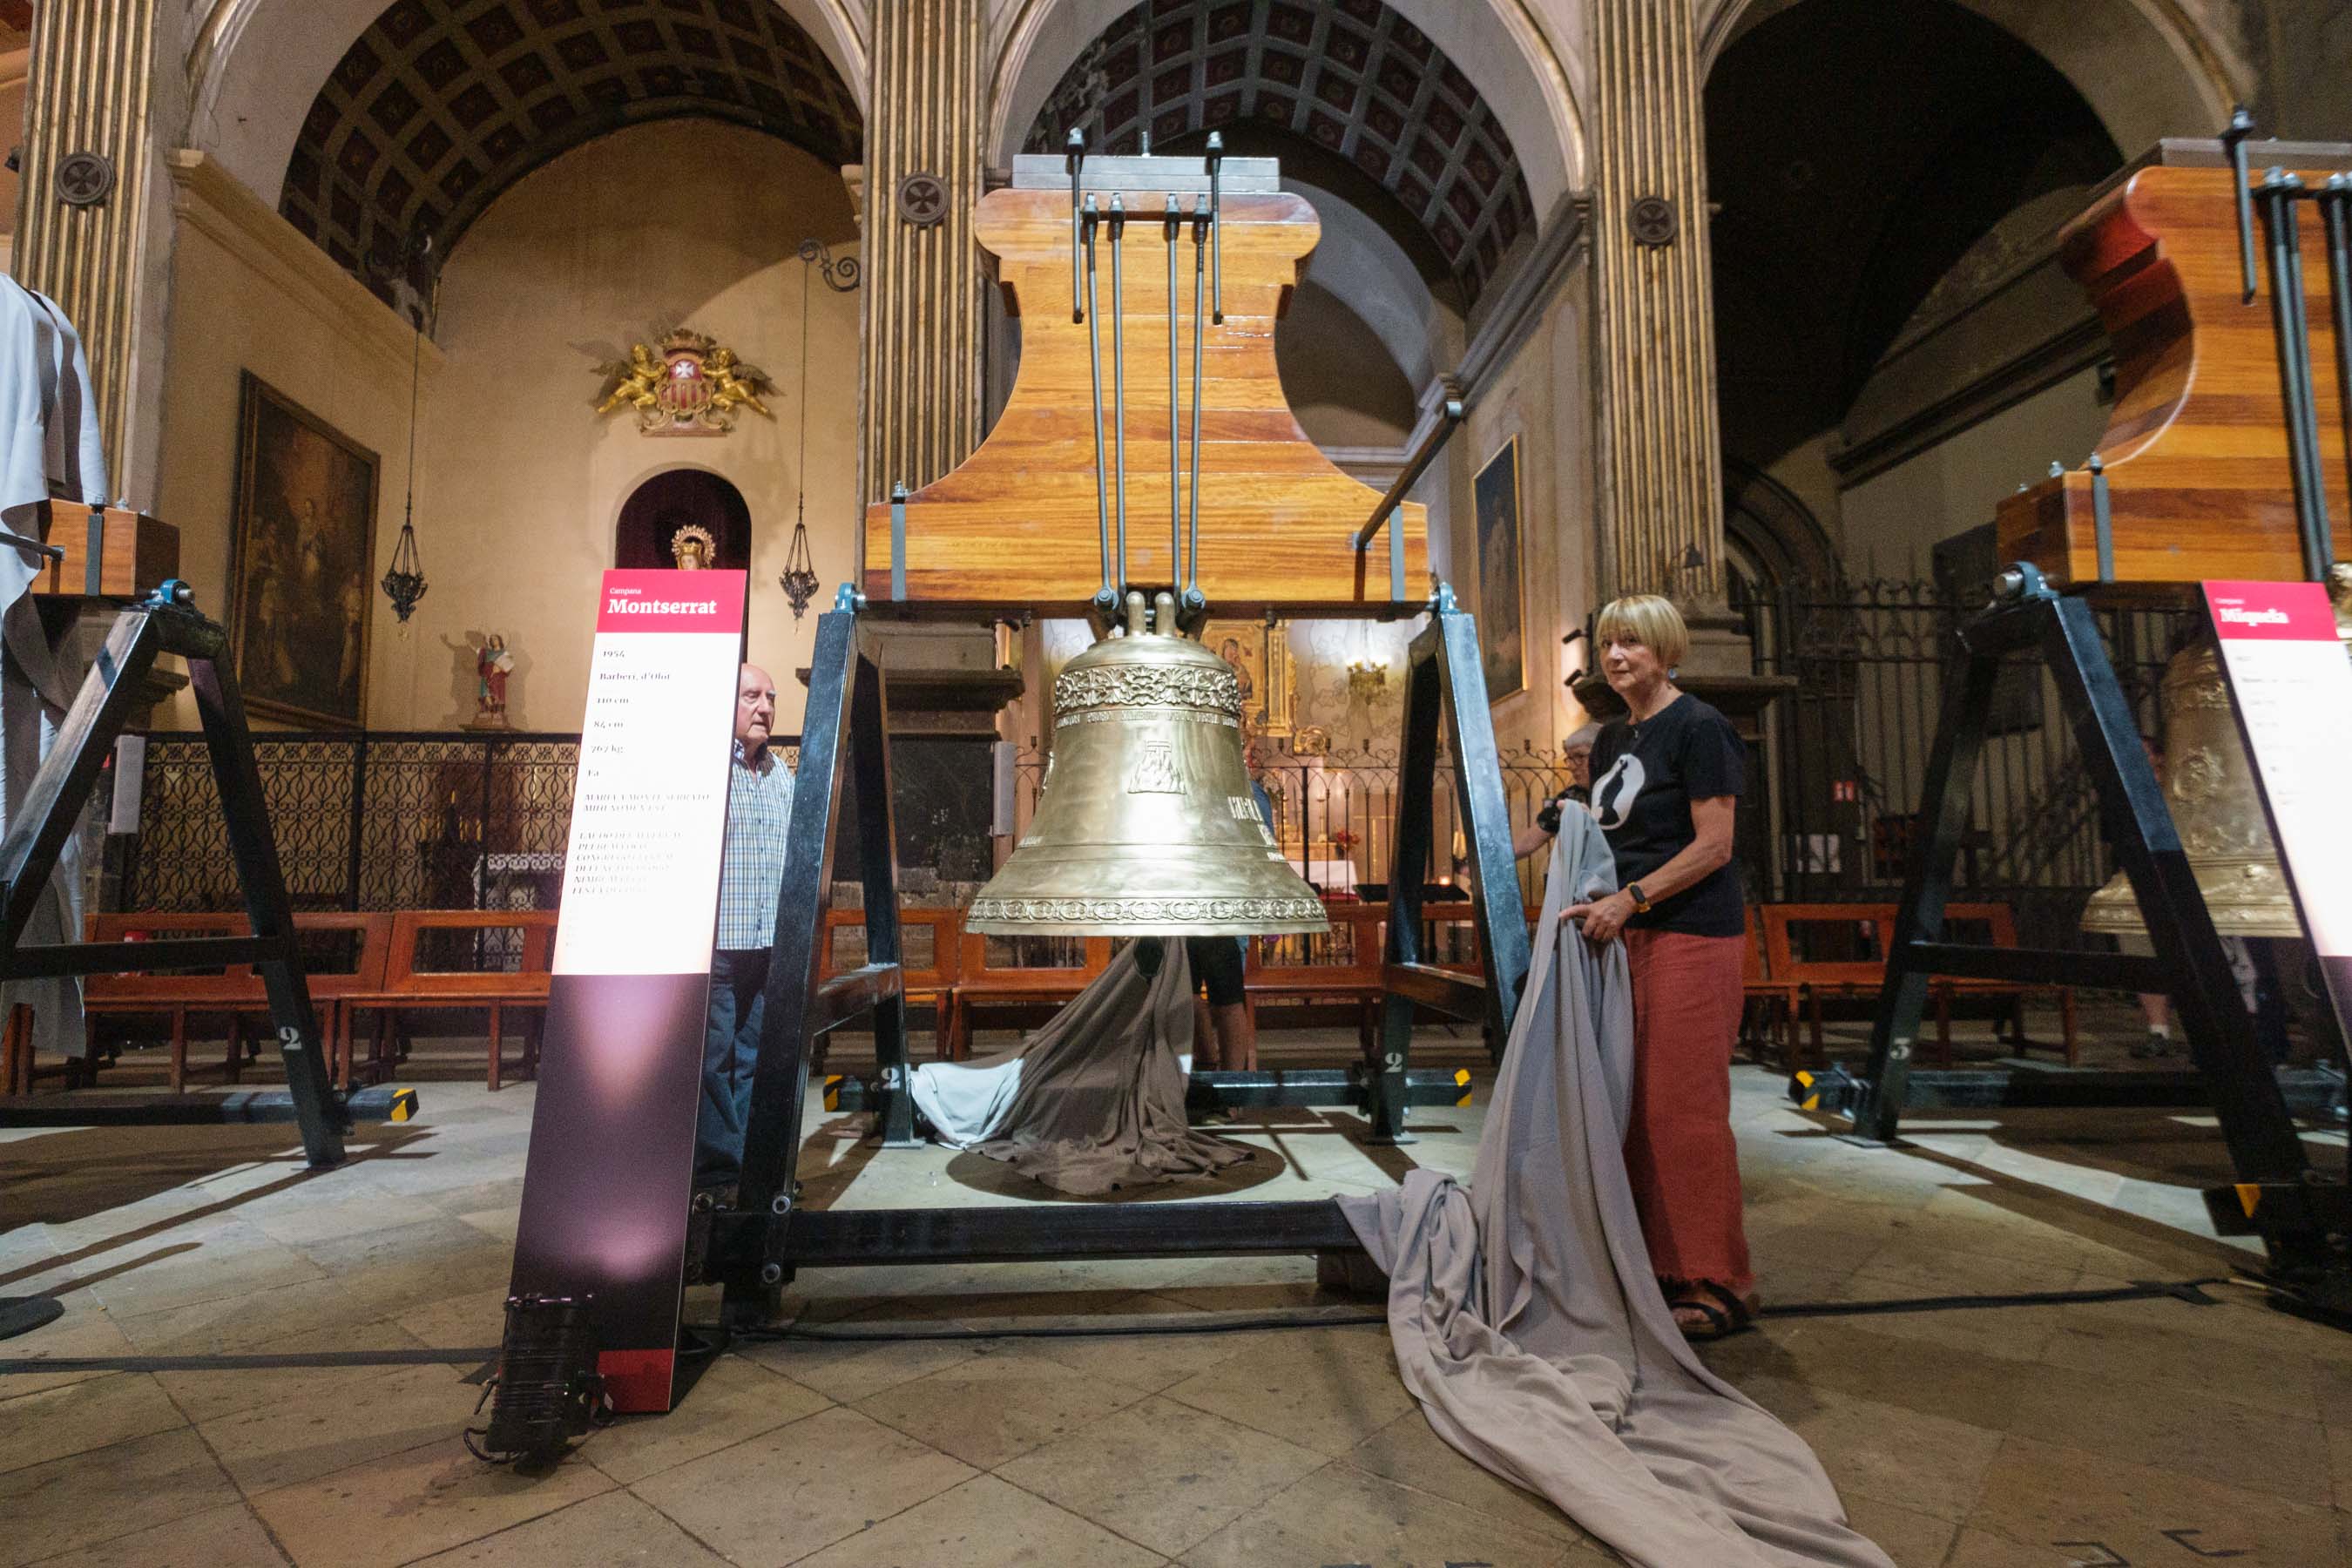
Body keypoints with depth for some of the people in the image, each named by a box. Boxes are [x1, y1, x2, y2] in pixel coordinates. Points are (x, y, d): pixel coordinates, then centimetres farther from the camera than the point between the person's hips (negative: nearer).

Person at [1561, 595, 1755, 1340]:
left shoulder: (1698, 727, -8)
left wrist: (1628, 899, -18)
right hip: (1628, 938, 8)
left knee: (1686, 1108, -4)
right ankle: (1658, 1265, 20)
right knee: (1635, 1105, 9)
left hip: (1691, 936, -8)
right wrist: (1594, 904, 8)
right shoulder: (1612, 739, 16)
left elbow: (1713, 845, -13)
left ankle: (1717, 1285, 8)